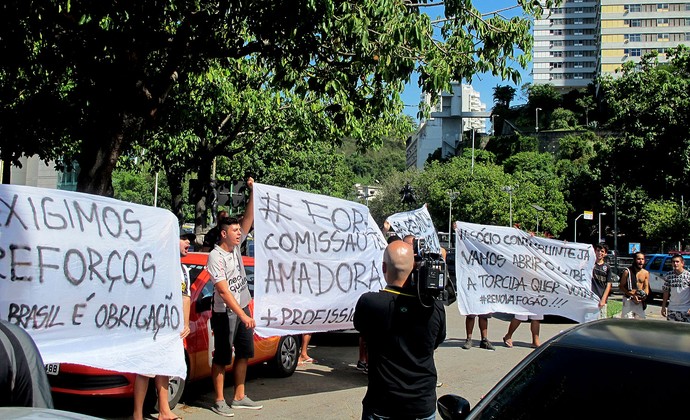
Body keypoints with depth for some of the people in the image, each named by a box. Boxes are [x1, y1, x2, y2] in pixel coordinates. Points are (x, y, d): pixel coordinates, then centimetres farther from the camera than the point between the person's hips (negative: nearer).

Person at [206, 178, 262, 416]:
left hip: (243, 309, 8)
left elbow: (249, 218, -2)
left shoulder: (236, 246, 3)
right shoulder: (215, 256, -18)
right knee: (222, 358, 2)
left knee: (244, 354, 12)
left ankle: (239, 397, 23)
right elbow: (223, 291, -24)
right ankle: (219, 401, 12)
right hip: (225, 313, -8)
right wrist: (242, 315, -30)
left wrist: (253, 191, -14)